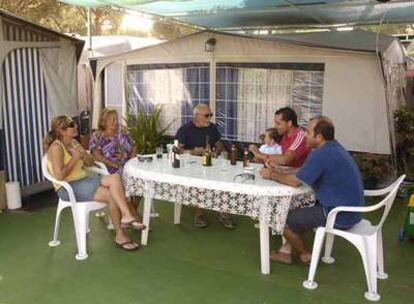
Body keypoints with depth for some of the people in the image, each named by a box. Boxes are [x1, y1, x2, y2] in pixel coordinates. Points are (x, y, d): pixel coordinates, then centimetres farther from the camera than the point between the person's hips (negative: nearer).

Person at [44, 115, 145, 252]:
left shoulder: (73, 143, 12)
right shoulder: (56, 147, -13)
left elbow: (90, 163, 15)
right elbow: (59, 176, -23)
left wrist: (84, 154, -6)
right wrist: (75, 158, -17)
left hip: (84, 181, 7)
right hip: (68, 188, -7)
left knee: (115, 178, -21)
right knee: (112, 196, -25)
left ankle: (126, 217, -22)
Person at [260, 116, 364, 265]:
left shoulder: (321, 154, -23)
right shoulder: (333, 147, 8)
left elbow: (295, 181, -19)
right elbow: (302, 173, 13)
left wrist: (272, 174, -3)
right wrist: (277, 171, 7)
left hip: (339, 216, -10)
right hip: (349, 209, 10)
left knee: (284, 219, 0)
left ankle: (305, 255, 23)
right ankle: (286, 252, 22)